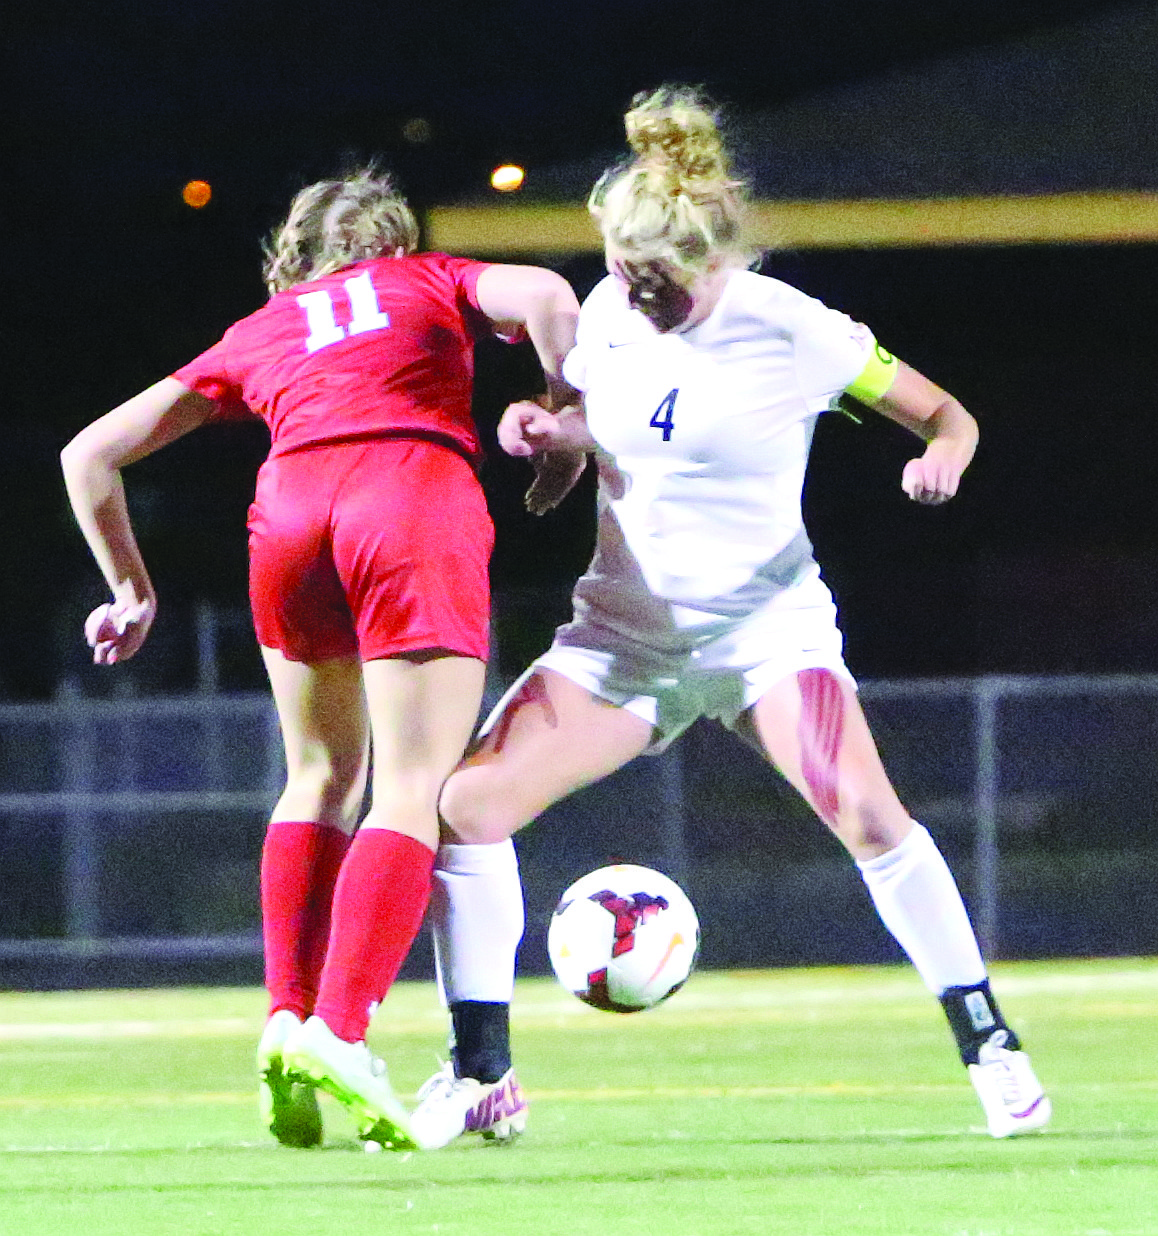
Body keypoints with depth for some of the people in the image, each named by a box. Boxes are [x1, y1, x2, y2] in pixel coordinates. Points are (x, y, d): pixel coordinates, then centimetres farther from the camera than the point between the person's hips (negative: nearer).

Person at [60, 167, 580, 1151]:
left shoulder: (257, 334, 31)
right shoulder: (433, 283, 27)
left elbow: (92, 453, 29)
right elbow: (546, 297, 4)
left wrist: (131, 590, 34)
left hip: (289, 513, 3)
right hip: (418, 495, -3)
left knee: (321, 777, 21)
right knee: (415, 793, -5)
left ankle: (288, 1016, 7)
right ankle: (340, 1028, -23)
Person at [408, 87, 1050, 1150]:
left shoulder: (791, 331, -13)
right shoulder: (609, 315, -2)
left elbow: (945, 414, -4)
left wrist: (941, 455, -27)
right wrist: (548, 432, -8)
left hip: (765, 616, -4)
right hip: (625, 625, 4)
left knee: (863, 810, -27)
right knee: (466, 803, -10)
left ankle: (991, 1051, -14)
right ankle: (481, 1074, 3)